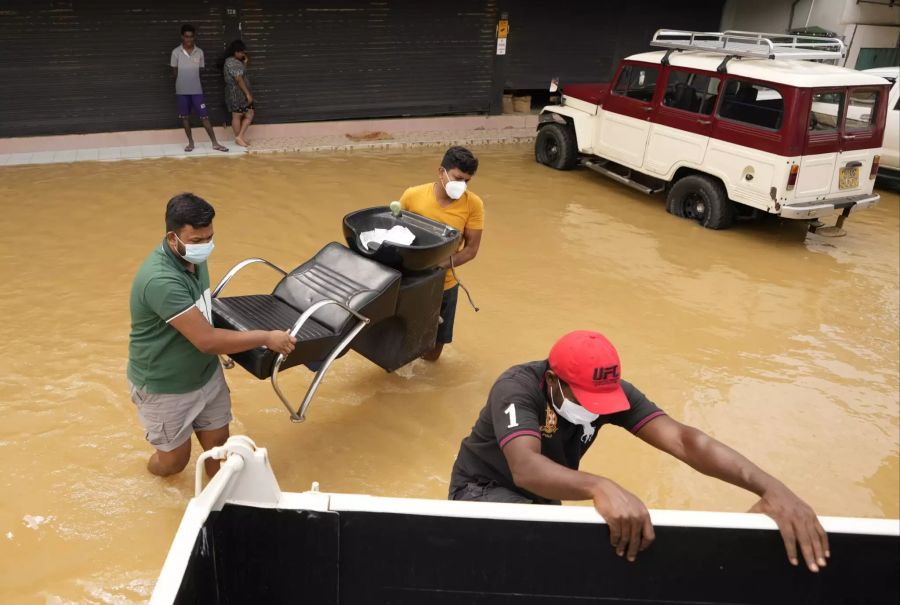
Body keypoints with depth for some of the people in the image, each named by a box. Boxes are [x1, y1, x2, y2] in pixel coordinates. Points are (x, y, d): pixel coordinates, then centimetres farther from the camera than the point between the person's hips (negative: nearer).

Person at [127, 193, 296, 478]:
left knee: (218, 443, 13)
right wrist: (266, 338, -28)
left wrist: (229, 341, 12)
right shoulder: (161, 280, -35)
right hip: (164, 387, -6)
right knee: (175, 459, 13)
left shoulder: (195, 257, -6)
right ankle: (154, 467, 47)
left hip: (206, 373, 7)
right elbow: (206, 340, -35)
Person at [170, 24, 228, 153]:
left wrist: (191, 79, 3)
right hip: (182, 91, 0)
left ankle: (215, 143, 2)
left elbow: (200, 70, 8)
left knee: (204, 116, -1)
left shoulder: (199, 52, 0)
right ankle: (191, 142, 19)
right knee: (185, 117, 7)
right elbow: (175, 72, 2)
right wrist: (183, 81, 5)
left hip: (196, 90, 0)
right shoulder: (176, 52, -5)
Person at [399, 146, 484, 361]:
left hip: (443, 285, 1)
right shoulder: (412, 195, -14)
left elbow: (471, 249, -12)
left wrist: (440, 264, -27)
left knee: (431, 354, 14)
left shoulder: (474, 205, -13)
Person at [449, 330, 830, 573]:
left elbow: (682, 439, -35)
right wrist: (599, 488, -70)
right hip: (483, 488, -6)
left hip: (542, 496, 6)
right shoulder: (517, 389, -34)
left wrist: (769, 487, -49)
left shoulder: (612, 392, -21)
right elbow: (525, 468, -51)